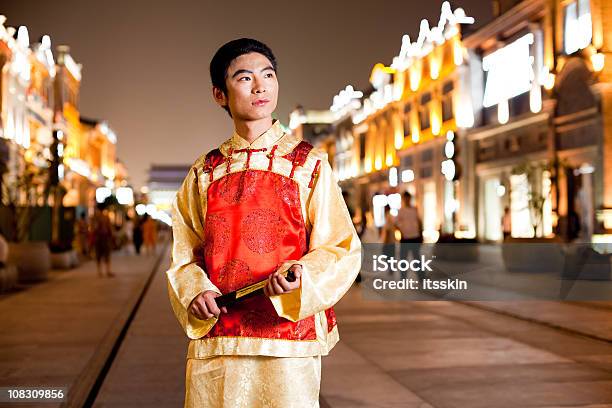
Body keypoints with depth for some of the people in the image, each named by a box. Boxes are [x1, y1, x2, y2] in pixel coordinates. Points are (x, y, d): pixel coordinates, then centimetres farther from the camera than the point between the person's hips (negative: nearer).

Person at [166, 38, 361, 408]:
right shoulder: (204, 174, 11)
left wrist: (302, 276, -19)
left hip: (289, 337, -2)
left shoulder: (309, 165, 4)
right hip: (212, 341, 2)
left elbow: (343, 249, 0)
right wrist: (195, 292, -6)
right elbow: (185, 256, 14)